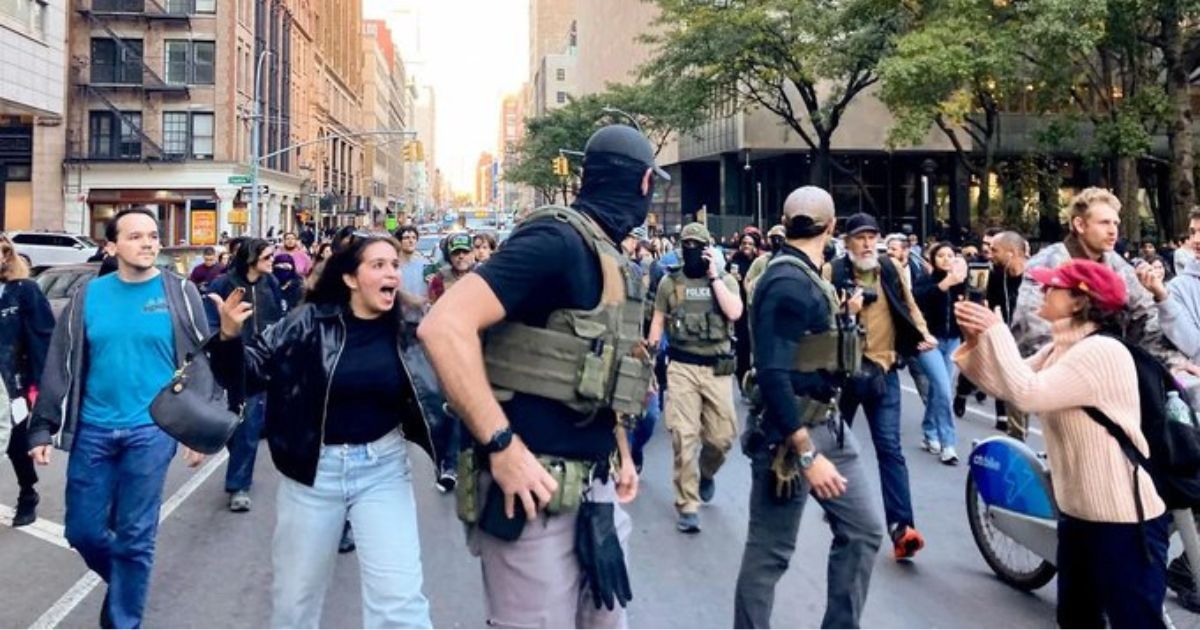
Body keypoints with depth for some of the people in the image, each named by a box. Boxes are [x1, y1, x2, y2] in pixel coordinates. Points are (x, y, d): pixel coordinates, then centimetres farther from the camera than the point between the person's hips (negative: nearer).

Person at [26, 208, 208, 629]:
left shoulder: (179, 293, -3)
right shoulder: (89, 296, 3)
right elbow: (60, 366, 6)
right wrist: (43, 429, 3)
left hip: (151, 430, -2)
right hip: (93, 429, 3)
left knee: (135, 536, 4)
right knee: (82, 530, 10)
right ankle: (125, 580, 39)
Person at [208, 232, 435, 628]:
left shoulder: (408, 328, -4)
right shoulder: (310, 321, -9)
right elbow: (255, 368, -7)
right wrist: (231, 337, -25)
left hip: (382, 468, 0)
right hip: (314, 467, 0)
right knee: (294, 595, 18)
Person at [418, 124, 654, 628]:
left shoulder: (608, 256, 12)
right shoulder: (558, 240, -17)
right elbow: (444, 325, -27)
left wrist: (621, 452, 21)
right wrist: (502, 447, -27)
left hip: (593, 485, 9)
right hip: (536, 486, -9)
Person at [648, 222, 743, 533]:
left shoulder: (726, 280, 5)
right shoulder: (669, 282, 6)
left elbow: (734, 313, -14)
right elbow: (658, 322, 9)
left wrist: (714, 276, -10)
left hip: (717, 368, 1)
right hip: (681, 367, -1)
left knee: (722, 436, 3)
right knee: (684, 436, -7)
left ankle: (706, 473, 37)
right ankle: (687, 506, 1)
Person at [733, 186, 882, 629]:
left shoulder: (808, 276, 8)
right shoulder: (787, 282, -21)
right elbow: (773, 374, -26)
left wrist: (844, 312, 26)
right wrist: (807, 455, -27)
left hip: (827, 425, 10)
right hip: (790, 433, -10)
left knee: (863, 530, 13)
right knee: (770, 552, 2)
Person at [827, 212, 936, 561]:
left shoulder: (892, 269, 5)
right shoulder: (832, 272, -4)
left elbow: (908, 306, 15)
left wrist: (924, 333, -1)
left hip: (883, 370, 1)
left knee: (890, 448, -5)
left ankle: (901, 526, -9)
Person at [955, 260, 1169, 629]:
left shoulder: (1102, 351, -21)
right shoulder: (1059, 350, 10)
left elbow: (1026, 393, -30)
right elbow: (1004, 385, 7)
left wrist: (996, 330, -21)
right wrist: (977, 339, -7)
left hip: (1124, 520, -10)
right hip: (1078, 511, 10)